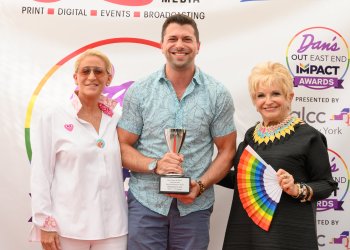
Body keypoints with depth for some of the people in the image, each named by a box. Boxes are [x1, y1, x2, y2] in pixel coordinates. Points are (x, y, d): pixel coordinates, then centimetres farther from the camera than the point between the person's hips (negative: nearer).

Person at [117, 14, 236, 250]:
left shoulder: (218, 94, 0)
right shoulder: (139, 91, 0)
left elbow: (227, 150, 3)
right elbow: (123, 147, 2)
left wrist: (200, 186, -11)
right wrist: (155, 165, -16)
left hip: (194, 206, 0)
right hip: (145, 203, 0)